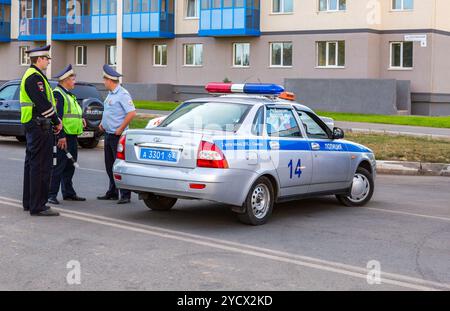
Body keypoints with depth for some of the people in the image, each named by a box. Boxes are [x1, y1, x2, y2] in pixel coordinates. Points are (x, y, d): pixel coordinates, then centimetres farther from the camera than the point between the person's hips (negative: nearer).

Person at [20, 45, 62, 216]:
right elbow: (43, 104, -22)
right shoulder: (35, 77, -16)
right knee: (41, 166, -9)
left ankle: (29, 202, 24)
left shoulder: (31, 75, 19)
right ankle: (37, 206, -7)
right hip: (39, 127, -11)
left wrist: (55, 120, 12)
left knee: (31, 164, 16)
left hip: (32, 126, 11)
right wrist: (57, 121, -11)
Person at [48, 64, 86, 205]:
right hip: (63, 137, -10)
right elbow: (57, 116, -20)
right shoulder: (57, 94, -12)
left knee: (70, 167, 14)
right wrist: (61, 136, -25)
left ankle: (69, 193, 22)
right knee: (58, 166, -8)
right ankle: (51, 194, -5)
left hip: (72, 136, 10)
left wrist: (80, 119, 12)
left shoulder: (68, 95, 21)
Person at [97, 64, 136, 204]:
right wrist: (103, 123, 15)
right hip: (108, 134, 10)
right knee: (110, 165, 14)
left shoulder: (122, 94, -14)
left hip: (117, 135, -10)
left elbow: (132, 113, -22)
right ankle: (112, 193, 24)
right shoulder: (111, 94, 16)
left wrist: (120, 129, -20)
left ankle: (125, 195, -5)